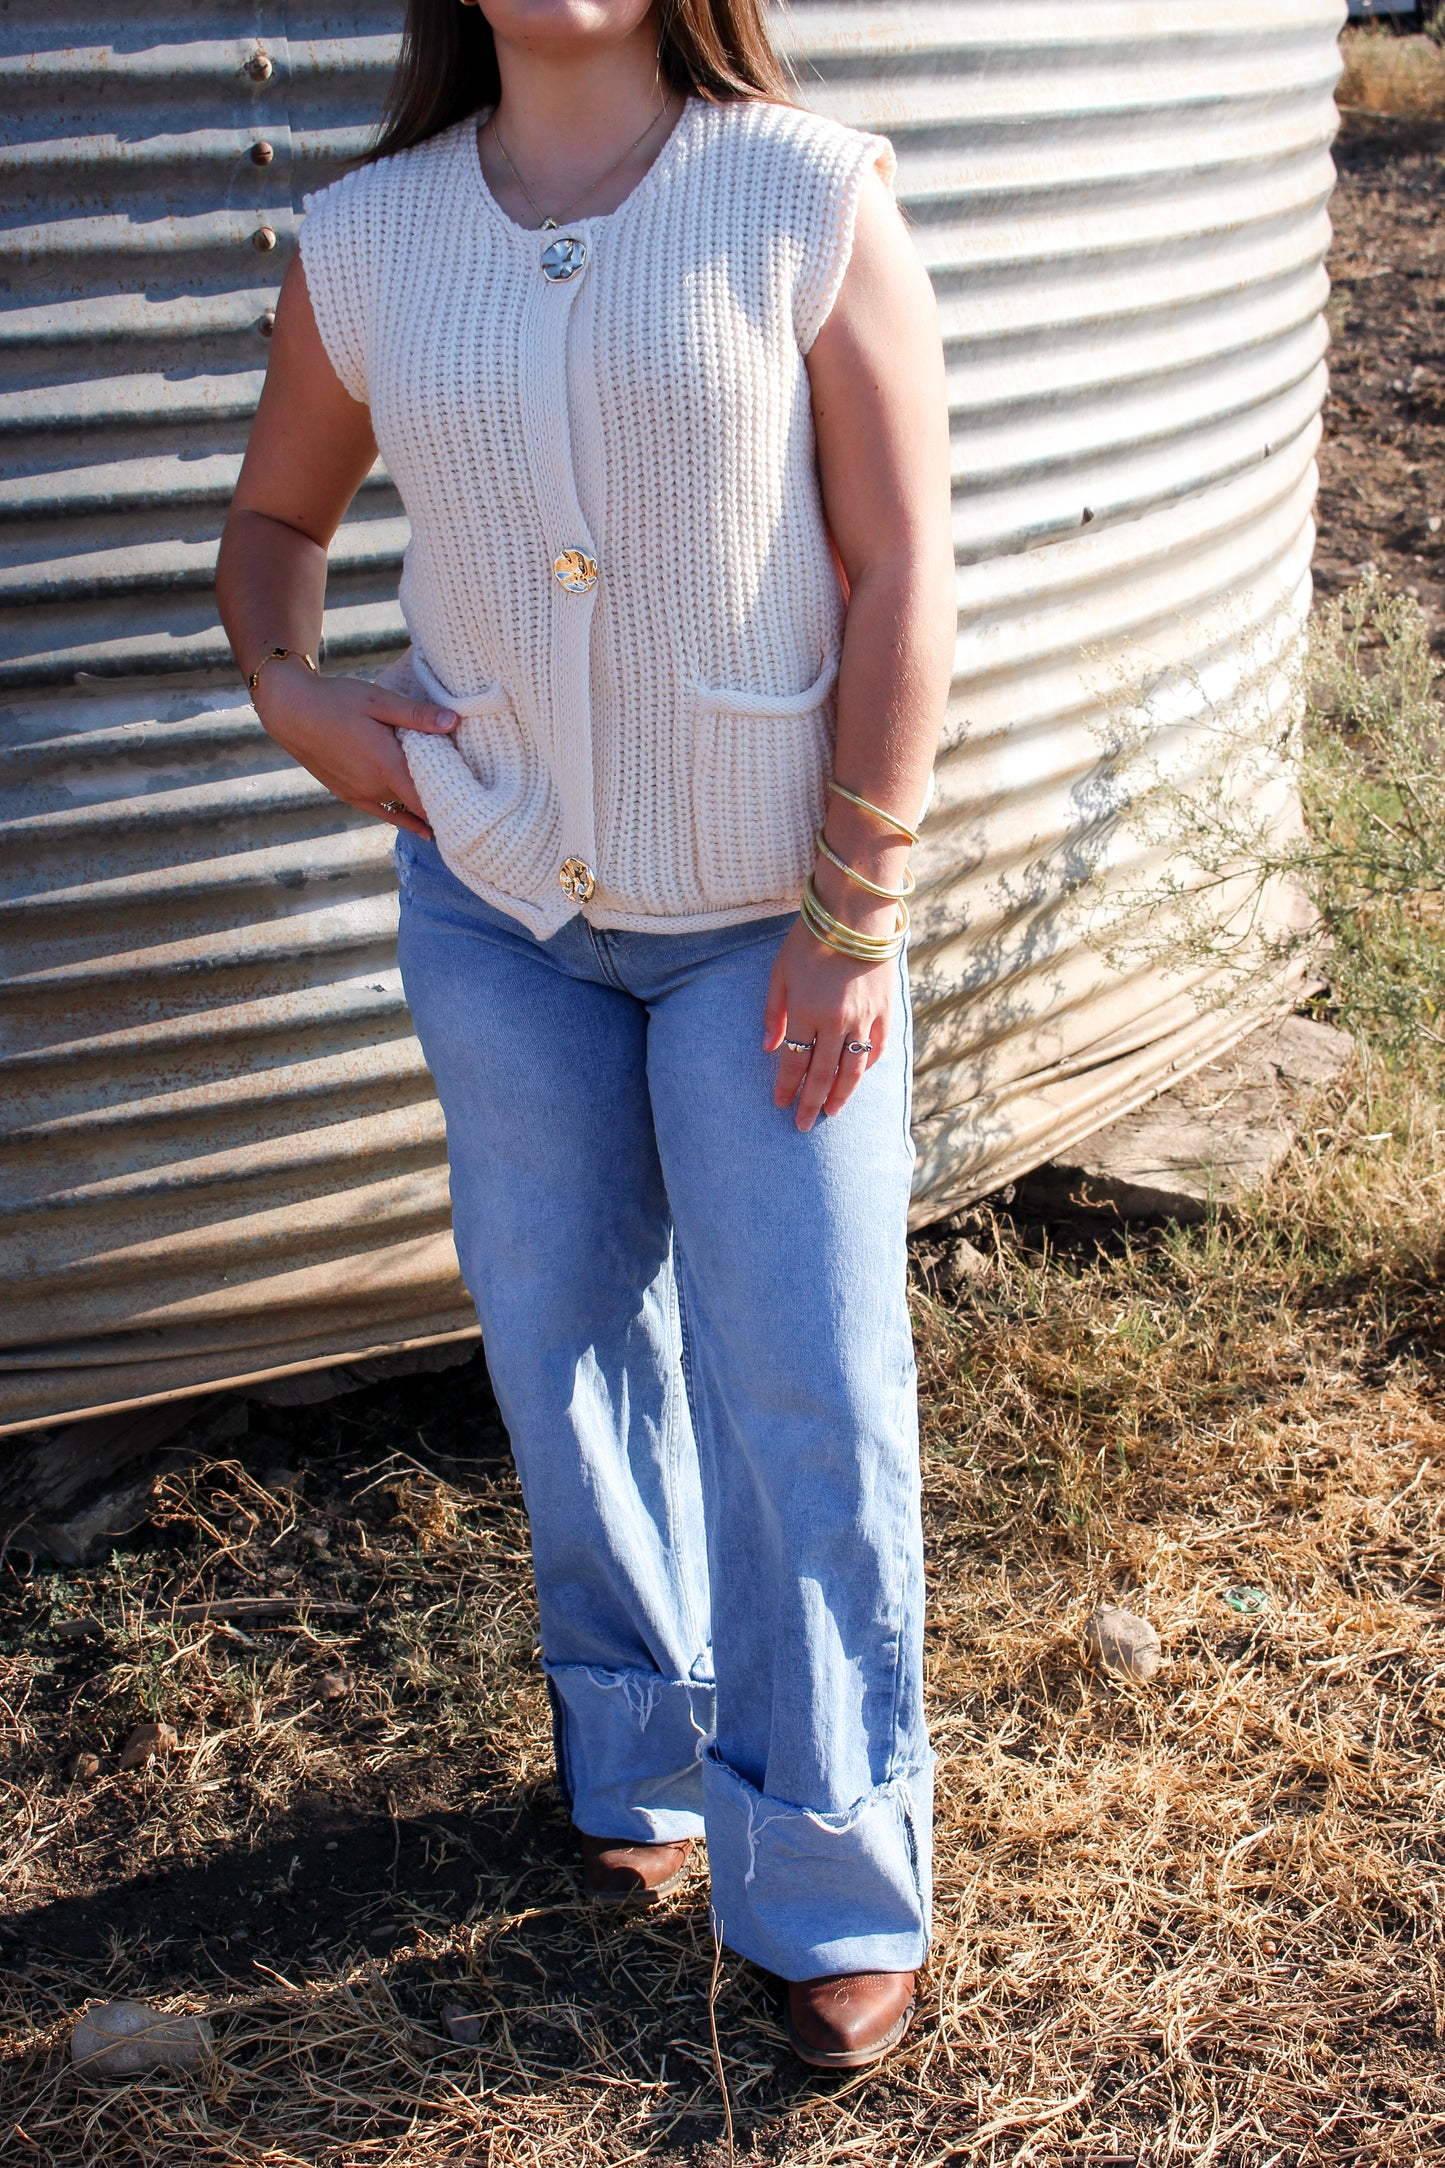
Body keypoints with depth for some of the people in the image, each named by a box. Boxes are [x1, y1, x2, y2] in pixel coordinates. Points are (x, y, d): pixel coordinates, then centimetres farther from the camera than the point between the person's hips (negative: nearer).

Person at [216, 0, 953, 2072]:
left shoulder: (814, 198, -10)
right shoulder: (367, 240, -1)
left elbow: (901, 573, -11)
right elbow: (276, 514, 15)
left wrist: (856, 910, -13)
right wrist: (290, 692, -5)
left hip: (766, 916, -3)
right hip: (497, 903, 3)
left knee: (807, 1393, 1)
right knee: (569, 1344, 15)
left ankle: (834, 1881, 20)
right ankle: (643, 1760, 38)